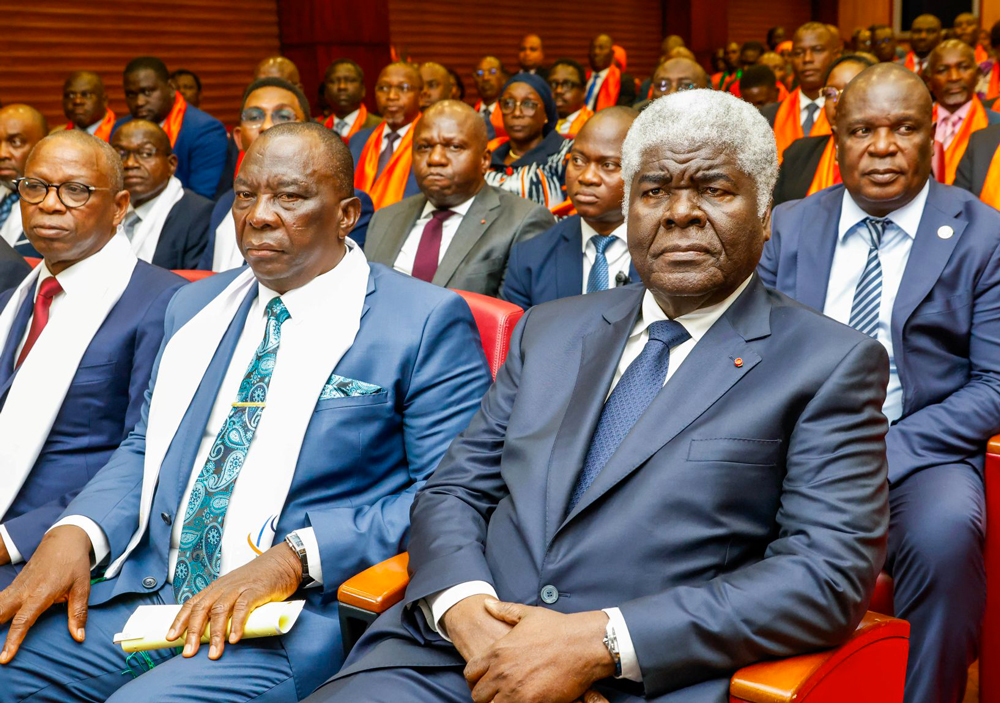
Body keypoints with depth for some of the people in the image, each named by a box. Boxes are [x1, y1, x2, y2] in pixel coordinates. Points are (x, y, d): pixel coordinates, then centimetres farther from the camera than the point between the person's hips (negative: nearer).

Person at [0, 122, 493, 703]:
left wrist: (294, 557, -19)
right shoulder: (196, 306, 17)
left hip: (291, 620, -6)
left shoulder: (427, 321, -4)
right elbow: (146, 448, 20)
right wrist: (75, 533, -1)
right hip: (147, 589, 6)